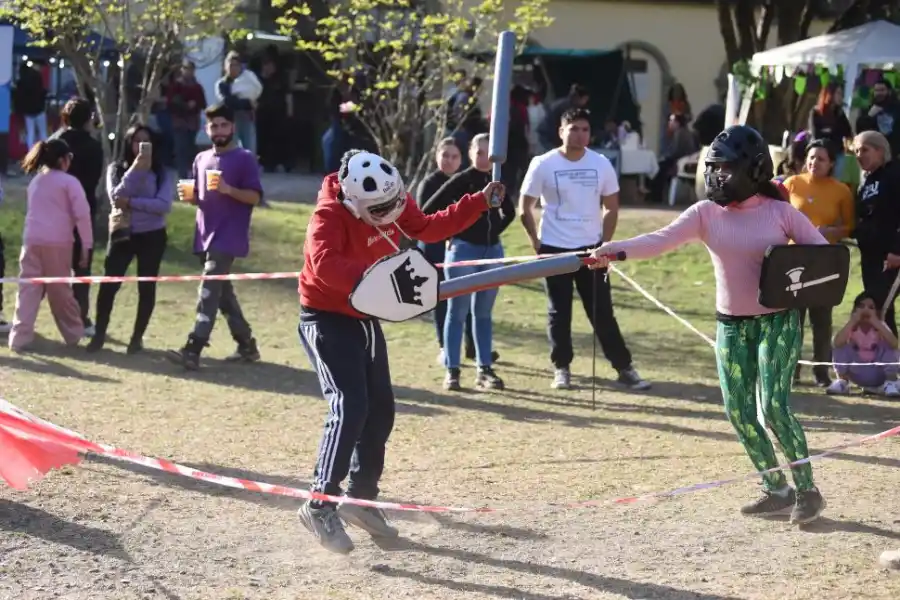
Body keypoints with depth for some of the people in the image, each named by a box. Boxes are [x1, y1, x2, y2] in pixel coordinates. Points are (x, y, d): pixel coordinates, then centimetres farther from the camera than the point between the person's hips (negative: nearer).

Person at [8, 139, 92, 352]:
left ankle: (19, 338, -10)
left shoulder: (35, 181, 18)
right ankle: (73, 333, 24)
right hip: (58, 242, -4)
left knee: (28, 289, -1)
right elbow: (82, 214, -7)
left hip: (32, 241, 4)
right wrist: (86, 244, -3)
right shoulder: (69, 182, -1)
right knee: (60, 290, 9)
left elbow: (35, 212, 17)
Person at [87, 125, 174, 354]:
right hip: (122, 233, 1)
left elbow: (164, 205, -15)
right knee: (108, 284, -5)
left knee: (146, 287, 3)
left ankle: (138, 337, 15)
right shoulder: (116, 169, 0)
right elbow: (116, 198, -16)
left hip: (152, 236, -1)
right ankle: (99, 334, 7)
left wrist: (131, 202, -18)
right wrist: (135, 169, -21)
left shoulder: (162, 173, -3)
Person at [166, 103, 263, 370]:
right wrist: (189, 197, 1)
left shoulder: (245, 159, -5)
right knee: (222, 291, 13)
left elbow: (255, 197, -8)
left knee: (209, 290, -17)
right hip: (205, 236, 8)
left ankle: (193, 350, -24)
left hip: (228, 237, -8)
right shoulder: (201, 159, 15)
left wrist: (229, 190, -24)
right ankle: (247, 345, 23)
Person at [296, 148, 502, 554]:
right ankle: (320, 506, -18)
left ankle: (361, 499, 25)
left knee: (380, 410, 10)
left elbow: (428, 228, 11)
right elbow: (325, 264, -46)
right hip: (327, 319, -8)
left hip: (364, 318, 8)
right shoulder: (329, 216, -28)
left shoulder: (391, 202, -5)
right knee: (350, 407, -21)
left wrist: (479, 203, 5)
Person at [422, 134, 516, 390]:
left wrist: (493, 232, 11)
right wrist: (449, 235, -7)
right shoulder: (461, 181, -8)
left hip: (492, 251, 5)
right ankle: (452, 371, 3)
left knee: (483, 313, 10)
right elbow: (429, 211, -10)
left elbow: (509, 212, 24)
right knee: (457, 312, -1)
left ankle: (485, 369, 13)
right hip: (463, 250, -5)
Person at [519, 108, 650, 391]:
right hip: (555, 249, -1)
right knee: (559, 312, 5)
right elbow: (525, 209, 0)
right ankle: (561, 368, 15)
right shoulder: (543, 164, -8)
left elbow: (611, 208, 8)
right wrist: (537, 243, -3)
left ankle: (624, 367, 8)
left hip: (590, 248, 1)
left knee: (602, 311, 3)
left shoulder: (601, 164, -2)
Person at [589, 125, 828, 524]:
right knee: (738, 411, 4)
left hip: (778, 321, -4)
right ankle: (776, 490, 19)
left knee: (774, 408, -14)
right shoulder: (706, 213, -2)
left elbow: (822, 251, -3)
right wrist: (616, 250, -32)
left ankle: (807, 491, -1)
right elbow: (660, 240, -16)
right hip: (731, 325, 4)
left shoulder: (779, 211, -8)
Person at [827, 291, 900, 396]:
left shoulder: (880, 326, -12)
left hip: (877, 375, -1)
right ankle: (842, 381, -11)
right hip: (857, 375, 1)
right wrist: (852, 321, -30)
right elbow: (837, 343, -33)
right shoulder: (852, 327, -10)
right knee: (841, 346, -20)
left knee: (889, 346, -23)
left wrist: (876, 323, -33)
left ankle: (890, 383, -17)